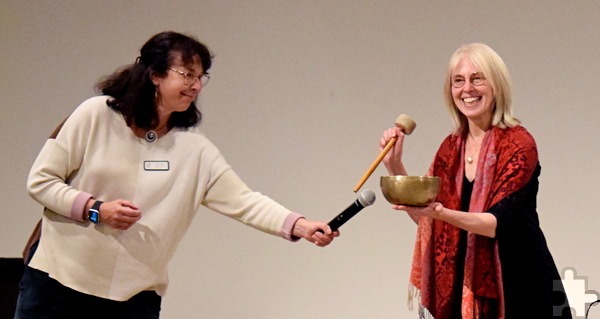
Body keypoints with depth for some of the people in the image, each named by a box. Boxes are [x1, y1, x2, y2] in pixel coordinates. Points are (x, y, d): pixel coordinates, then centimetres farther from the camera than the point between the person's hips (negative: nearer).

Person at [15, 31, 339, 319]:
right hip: (58, 282, -2)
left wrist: (300, 226, -23)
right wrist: (95, 209, -18)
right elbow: (40, 180, -4)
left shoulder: (194, 149, 0)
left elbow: (243, 201, -8)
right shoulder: (96, 115, -7)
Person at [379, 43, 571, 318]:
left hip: (518, 288, -5)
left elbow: (499, 222, -21)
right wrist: (394, 165, -2)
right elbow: (423, 217, 9)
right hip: (466, 287, 5)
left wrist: (441, 213, -35)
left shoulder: (518, 144, -12)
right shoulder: (451, 147, 6)